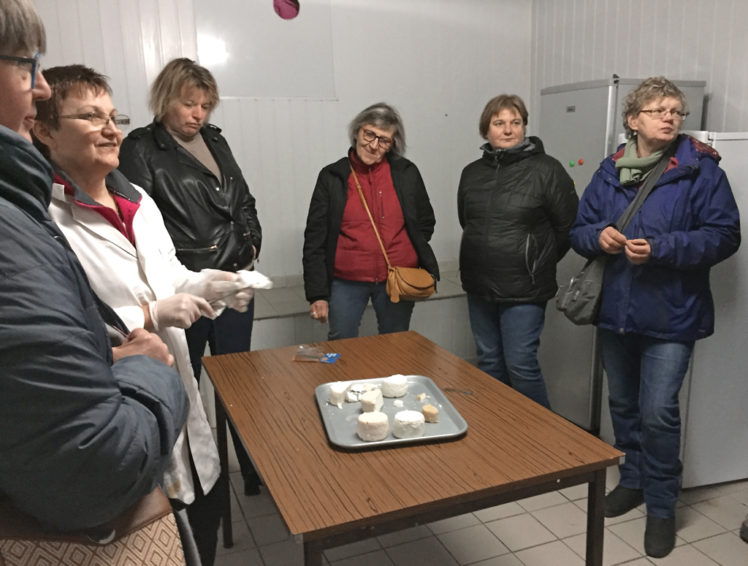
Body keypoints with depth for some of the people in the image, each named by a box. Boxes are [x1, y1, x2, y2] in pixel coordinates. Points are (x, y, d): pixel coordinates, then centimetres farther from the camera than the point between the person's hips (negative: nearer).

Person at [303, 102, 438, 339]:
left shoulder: (406, 173, 3)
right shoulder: (332, 177, 0)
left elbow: (425, 223, 13)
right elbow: (315, 238, 0)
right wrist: (317, 293, -4)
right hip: (346, 282, -1)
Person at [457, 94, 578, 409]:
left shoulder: (546, 170, -9)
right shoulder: (472, 173, 8)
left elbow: (568, 226, -5)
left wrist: (540, 261, 4)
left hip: (523, 290, -6)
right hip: (479, 287, 6)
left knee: (521, 365, -4)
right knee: (489, 363, 15)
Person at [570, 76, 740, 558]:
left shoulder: (700, 169, -7)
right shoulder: (610, 171, 5)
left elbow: (724, 236, -11)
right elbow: (579, 229, 8)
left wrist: (660, 248, -23)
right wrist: (599, 236, -15)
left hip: (670, 315, -4)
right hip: (615, 311, 5)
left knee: (658, 413, -5)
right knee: (623, 404, 17)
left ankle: (662, 507, 16)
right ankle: (633, 481, 38)